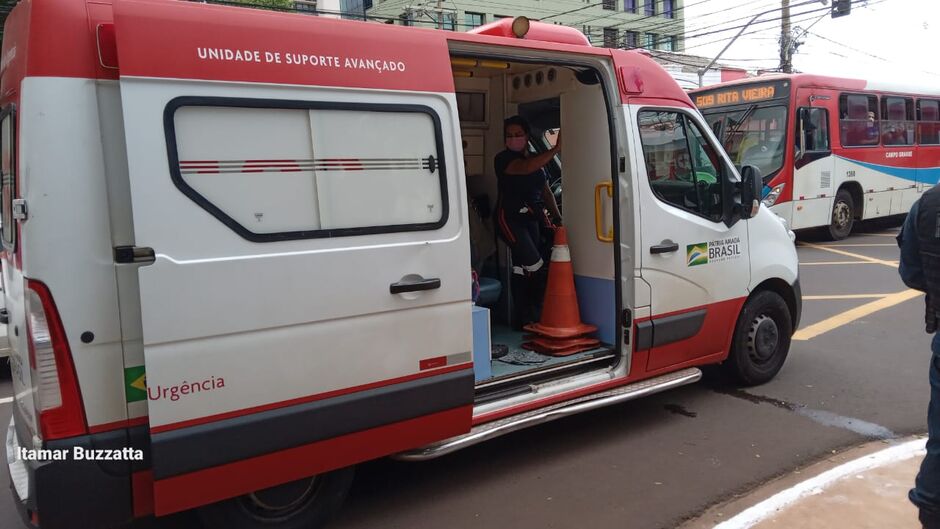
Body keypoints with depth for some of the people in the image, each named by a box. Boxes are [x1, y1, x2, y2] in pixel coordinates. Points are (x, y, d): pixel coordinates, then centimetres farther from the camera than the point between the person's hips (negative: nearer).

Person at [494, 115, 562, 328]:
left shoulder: (537, 159, 14)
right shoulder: (503, 159, -8)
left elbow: (546, 191, 19)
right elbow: (525, 168, -29)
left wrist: (558, 216, 9)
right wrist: (555, 149, -33)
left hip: (533, 218, 7)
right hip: (511, 218, -7)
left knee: (522, 268, 9)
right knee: (536, 267, -14)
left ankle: (522, 318, 15)